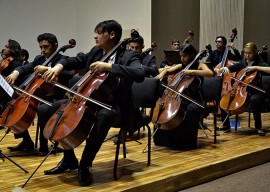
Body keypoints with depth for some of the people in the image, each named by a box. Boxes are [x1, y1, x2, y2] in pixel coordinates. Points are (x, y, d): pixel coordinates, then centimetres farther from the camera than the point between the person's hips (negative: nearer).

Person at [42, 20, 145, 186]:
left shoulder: (128, 56, -11)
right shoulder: (95, 52, 10)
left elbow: (140, 74, -29)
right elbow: (76, 61, 16)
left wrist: (108, 66, -34)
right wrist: (59, 66, -7)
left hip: (116, 107, -7)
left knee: (104, 115, -40)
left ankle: (85, 165, -23)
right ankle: (69, 159, 8)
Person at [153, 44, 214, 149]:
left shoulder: (199, 66, -1)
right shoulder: (180, 66, 14)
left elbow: (210, 73, -20)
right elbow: (167, 71, 19)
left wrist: (192, 71, -27)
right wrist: (162, 74, -5)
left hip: (194, 99, -6)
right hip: (180, 98, 6)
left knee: (191, 109, -37)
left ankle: (188, 142, -23)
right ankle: (166, 139, 2)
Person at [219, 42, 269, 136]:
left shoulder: (260, 63, -2)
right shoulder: (241, 64, 12)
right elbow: (221, 70, 13)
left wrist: (256, 67, -25)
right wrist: (225, 68, -10)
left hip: (256, 93, -5)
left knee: (254, 99, -39)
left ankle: (258, 127, -24)